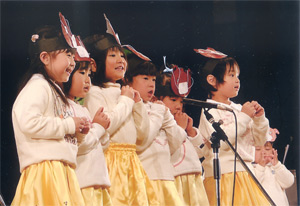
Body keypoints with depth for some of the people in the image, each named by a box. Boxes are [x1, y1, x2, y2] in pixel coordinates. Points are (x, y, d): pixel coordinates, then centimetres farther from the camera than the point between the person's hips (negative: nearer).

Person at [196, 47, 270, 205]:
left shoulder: (238, 109, 15)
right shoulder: (209, 110, -5)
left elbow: (259, 141, 18)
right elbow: (221, 141, -20)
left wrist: (259, 118, 2)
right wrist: (244, 117, -13)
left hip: (245, 173, 7)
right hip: (223, 176, -7)